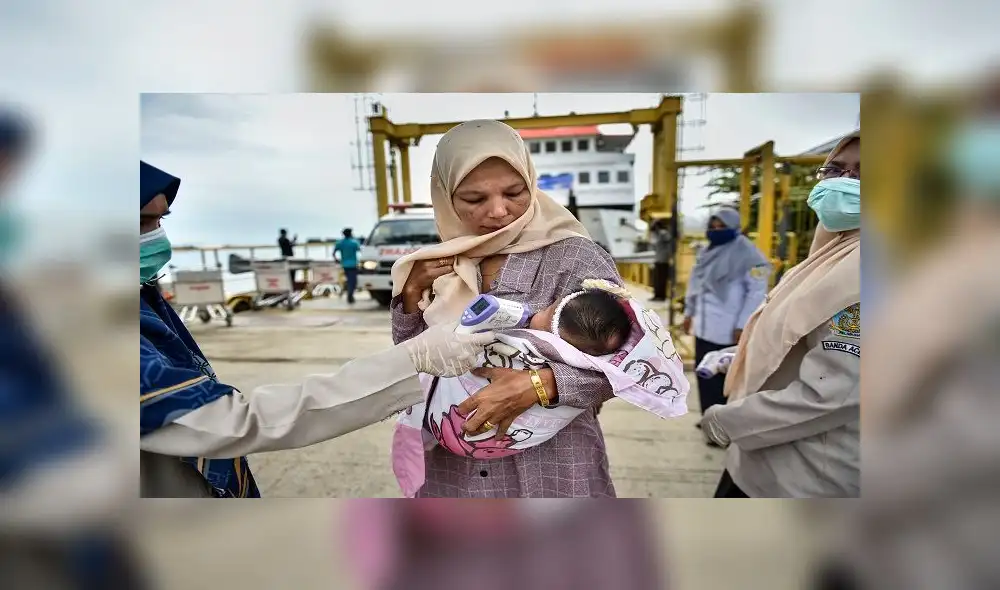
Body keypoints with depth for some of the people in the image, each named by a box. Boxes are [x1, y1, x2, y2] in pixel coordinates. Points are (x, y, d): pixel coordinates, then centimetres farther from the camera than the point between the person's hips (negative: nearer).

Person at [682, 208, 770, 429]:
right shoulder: (708, 252, 11)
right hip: (704, 326, 7)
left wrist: (742, 326, -17)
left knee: (724, 379, 1)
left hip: (728, 330, -7)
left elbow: (757, 292, -14)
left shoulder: (747, 254, -11)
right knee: (705, 374, 15)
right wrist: (689, 312, 16)